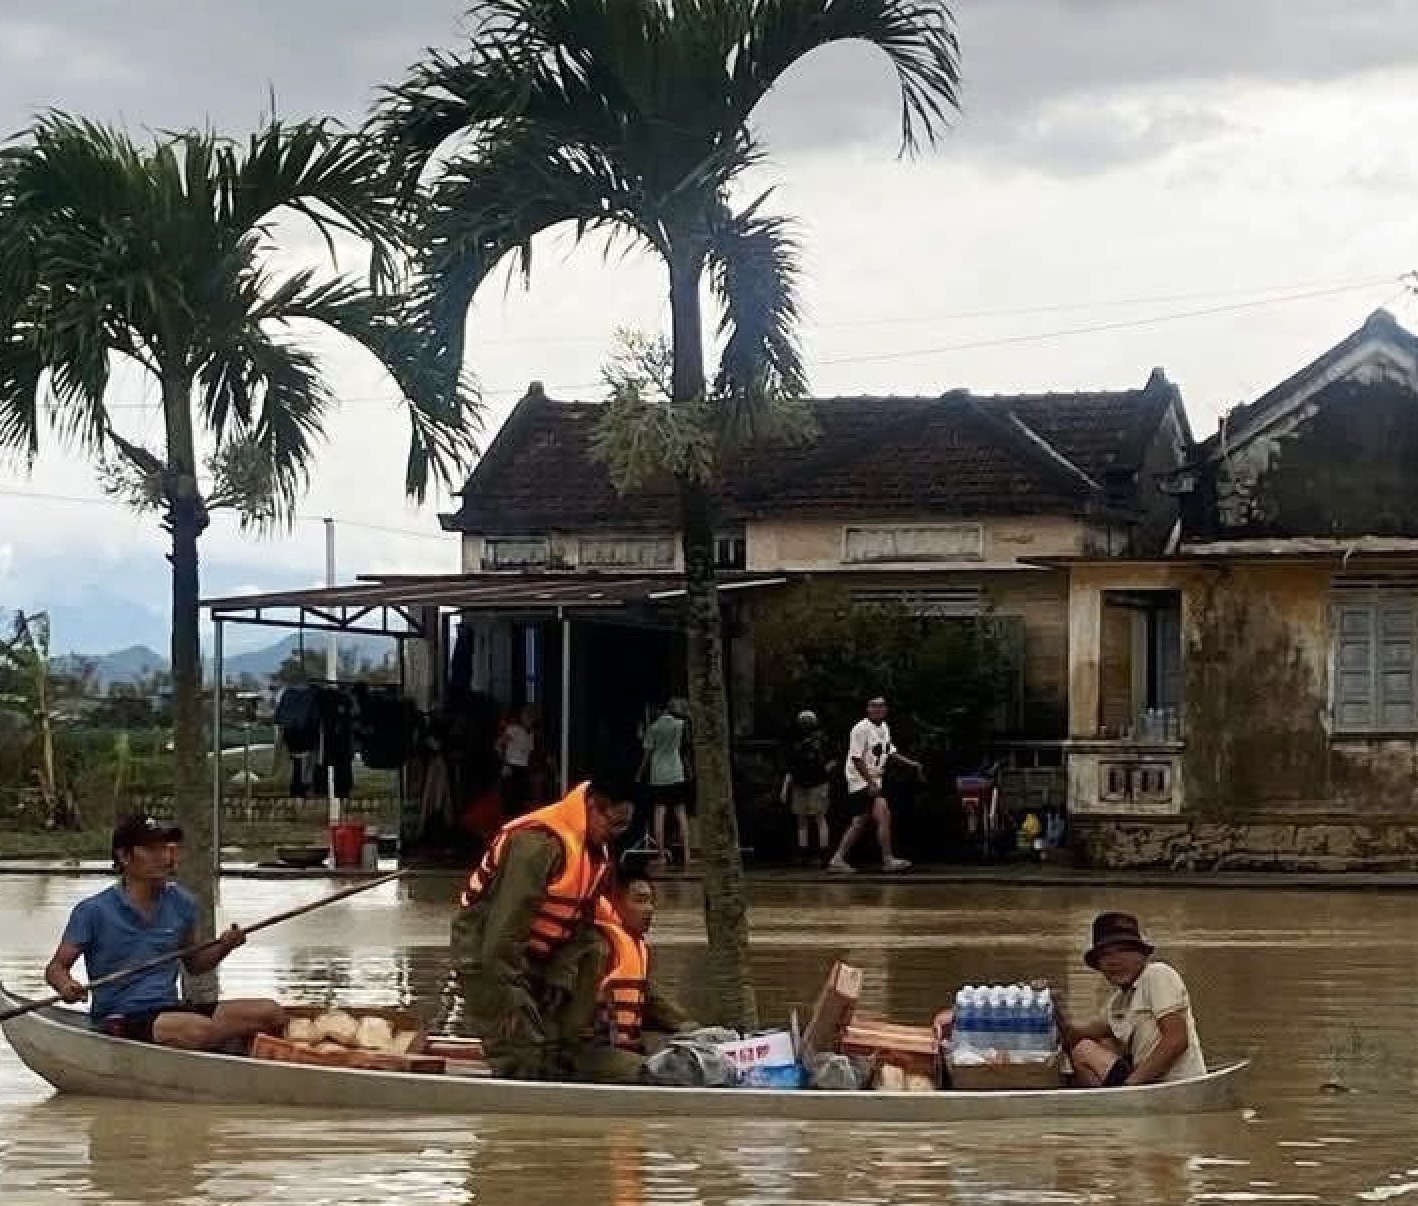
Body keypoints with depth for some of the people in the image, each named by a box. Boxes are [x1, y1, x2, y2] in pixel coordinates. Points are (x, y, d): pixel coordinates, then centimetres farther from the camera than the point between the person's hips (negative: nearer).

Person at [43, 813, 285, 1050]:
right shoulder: (94, 911, -3)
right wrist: (66, 986, -24)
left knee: (272, 1013, -11)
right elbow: (56, 968, 0)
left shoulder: (181, 904, 11)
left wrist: (223, 947, 1)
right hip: (119, 1021, -6)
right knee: (202, 1031, -35)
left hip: (170, 1008, 6)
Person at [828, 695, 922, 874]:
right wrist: (871, 783, -22)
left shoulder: (884, 727, 12)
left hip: (873, 781, 9)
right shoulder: (861, 729, -15)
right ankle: (888, 859, -19)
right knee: (884, 815, -20)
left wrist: (911, 764, 14)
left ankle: (837, 859, 17)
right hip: (861, 781, -9)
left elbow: (890, 752, 24)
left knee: (859, 823, 11)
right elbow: (856, 759, -18)